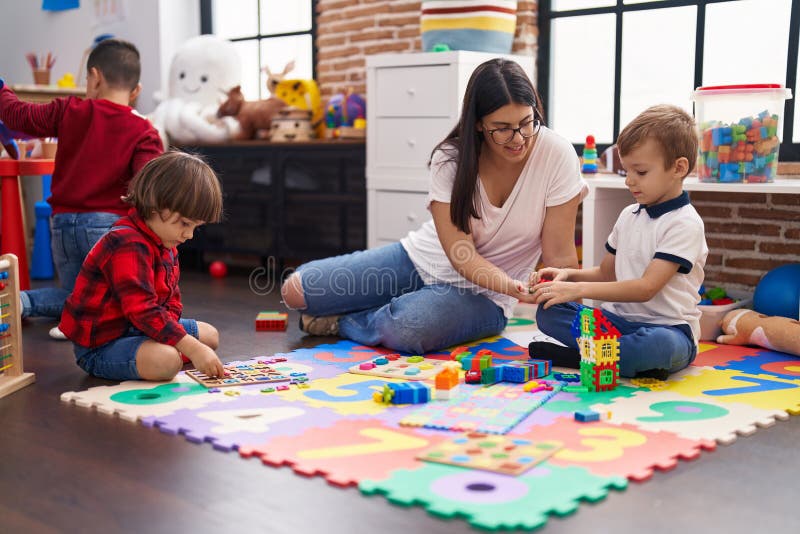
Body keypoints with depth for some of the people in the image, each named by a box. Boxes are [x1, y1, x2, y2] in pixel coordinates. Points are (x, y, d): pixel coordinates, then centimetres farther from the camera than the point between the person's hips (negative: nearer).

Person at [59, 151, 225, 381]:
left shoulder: (166, 246, 9)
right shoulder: (127, 245, -26)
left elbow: (171, 301, 12)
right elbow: (143, 310, -33)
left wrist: (167, 327, -11)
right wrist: (192, 349, -36)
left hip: (136, 329, 10)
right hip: (100, 345, -10)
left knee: (210, 335, 15)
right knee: (166, 361, -36)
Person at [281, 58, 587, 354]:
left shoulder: (556, 155, -19)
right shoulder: (450, 158, -15)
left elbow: (559, 257, -15)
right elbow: (459, 254, -21)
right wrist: (515, 287, -38)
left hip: (482, 295, -2)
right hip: (419, 258, 2)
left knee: (405, 329, -35)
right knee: (295, 290, -6)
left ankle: (341, 322, 0)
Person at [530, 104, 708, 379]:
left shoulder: (684, 223, -11)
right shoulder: (628, 215, 13)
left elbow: (646, 288, -20)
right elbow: (606, 273, 22)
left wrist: (578, 289, -24)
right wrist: (568, 274, 1)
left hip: (667, 327, -6)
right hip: (617, 318, 7)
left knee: (661, 344, -42)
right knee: (548, 311, -13)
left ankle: (574, 357, -23)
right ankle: (633, 359, -21)